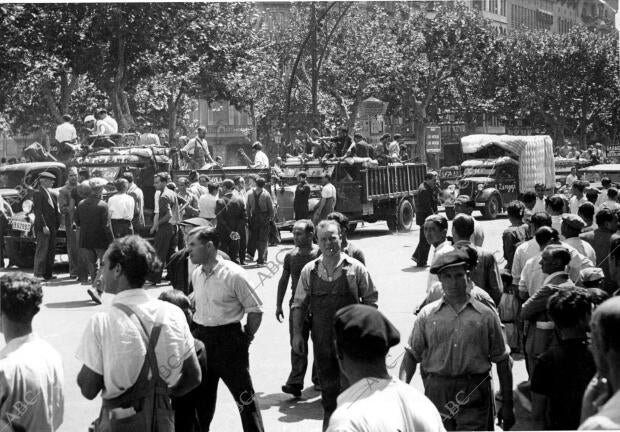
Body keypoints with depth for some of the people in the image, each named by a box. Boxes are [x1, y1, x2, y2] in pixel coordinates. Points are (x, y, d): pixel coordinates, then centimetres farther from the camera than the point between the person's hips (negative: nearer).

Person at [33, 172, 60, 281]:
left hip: (52, 227, 8)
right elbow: (38, 211, -14)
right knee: (42, 251, -7)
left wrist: (56, 225, 10)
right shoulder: (38, 193, -7)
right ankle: (38, 275, -5)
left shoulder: (51, 194, 18)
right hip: (42, 227, -8)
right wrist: (44, 226, -20)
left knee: (51, 251, 8)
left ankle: (48, 274, 13)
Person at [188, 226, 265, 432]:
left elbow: (255, 310, -10)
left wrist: (245, 338, -9)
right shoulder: (196, 275, 5)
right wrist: (197, 334, 13)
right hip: (201, 338, 6)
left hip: (228, 338, -6)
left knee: (245, 396, 2)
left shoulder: (233, 274, -15)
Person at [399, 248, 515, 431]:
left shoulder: (486, 315, 5)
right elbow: (411, 356, 5)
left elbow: (502, 362, 8)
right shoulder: (427, 315, 6)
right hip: (437, 393, 1)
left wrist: (507, 404, 7)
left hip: (474, 396, -1)